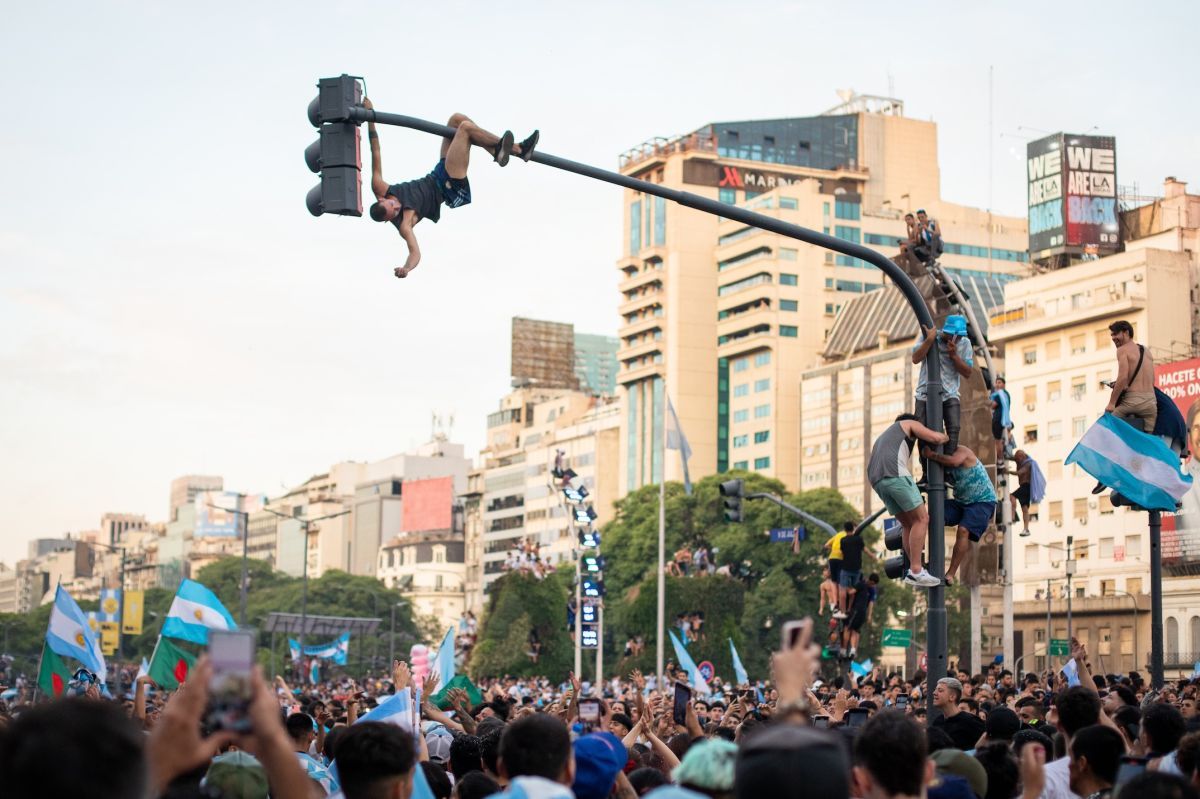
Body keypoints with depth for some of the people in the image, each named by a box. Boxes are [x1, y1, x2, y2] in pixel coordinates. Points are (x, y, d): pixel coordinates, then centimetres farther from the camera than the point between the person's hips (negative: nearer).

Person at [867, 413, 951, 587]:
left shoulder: (883, 438, 42)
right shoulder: (910, 424, 22)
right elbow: (935, 438, 6)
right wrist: (946, 437, 31)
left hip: (877, 481, 7)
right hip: (895, 473, -7)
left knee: (909, 524, 14)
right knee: (922, 519, -3)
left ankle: (916, 571, 7)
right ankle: (915, 571, -10)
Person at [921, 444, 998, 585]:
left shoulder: (961, 451, -15)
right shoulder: (944, 460, 8)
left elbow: (954, 461, -37)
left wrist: (931, 455, -28)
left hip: (983, 501, -8)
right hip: (962, 501, 8)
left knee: (963, 531, -26)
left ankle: (950, 575, -26)